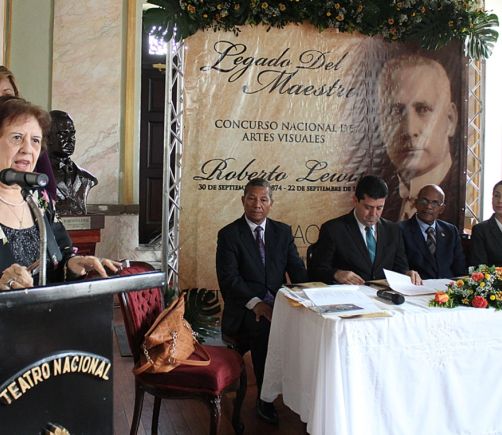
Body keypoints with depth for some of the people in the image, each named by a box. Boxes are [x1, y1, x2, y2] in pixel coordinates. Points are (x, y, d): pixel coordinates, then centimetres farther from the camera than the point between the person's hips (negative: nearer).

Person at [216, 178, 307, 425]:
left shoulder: (283, 232, 13)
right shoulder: (228, 235, 1)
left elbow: (297, 270, 7)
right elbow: (229, 277, -9)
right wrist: (255, 303, -22)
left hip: (280, 303, 4)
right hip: (244, 309, -3)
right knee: (264, 328, -33)